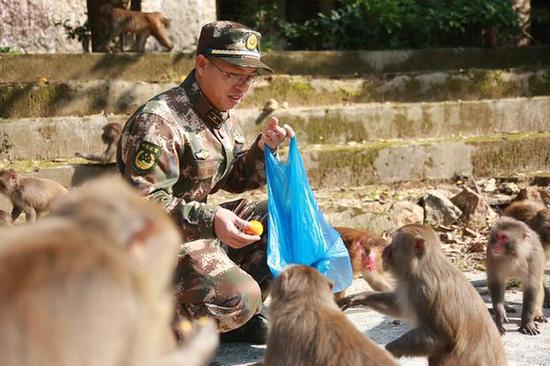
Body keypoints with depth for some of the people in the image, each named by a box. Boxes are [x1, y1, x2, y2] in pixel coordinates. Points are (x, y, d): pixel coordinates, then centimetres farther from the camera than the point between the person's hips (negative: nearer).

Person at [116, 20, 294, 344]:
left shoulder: (225, 116, 8)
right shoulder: (159, 121, -22)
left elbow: (235, 180, 18)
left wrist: (264, 148, -3)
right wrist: (209, 220, -40)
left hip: (201, 227, 9)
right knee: (239, 298, -26)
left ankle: (241, 318, 4)